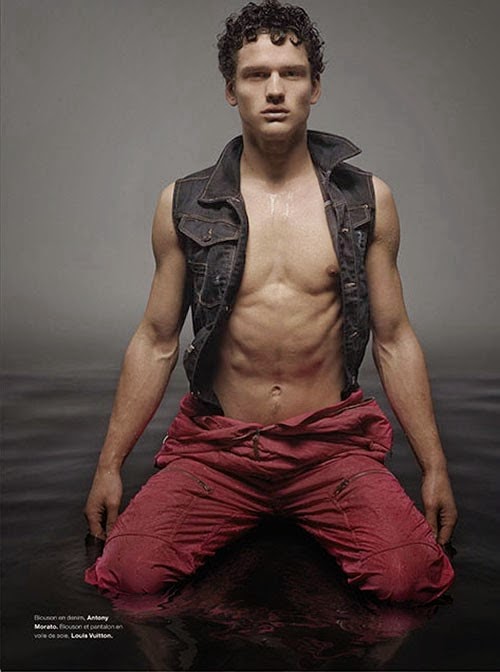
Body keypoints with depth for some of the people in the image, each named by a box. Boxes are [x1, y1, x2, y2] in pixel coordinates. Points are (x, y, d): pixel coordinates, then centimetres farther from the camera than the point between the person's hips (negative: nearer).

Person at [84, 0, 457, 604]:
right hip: (216, 446, 0)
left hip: (333, 445, 1)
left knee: (411, 577, -21)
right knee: (131, 572, -20)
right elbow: (155, 342, 7)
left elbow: (394, 340, 7)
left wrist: (434, 469, 5)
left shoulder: (366, 200, 4)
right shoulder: (184, 205, 3)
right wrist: (109, 465, 5)